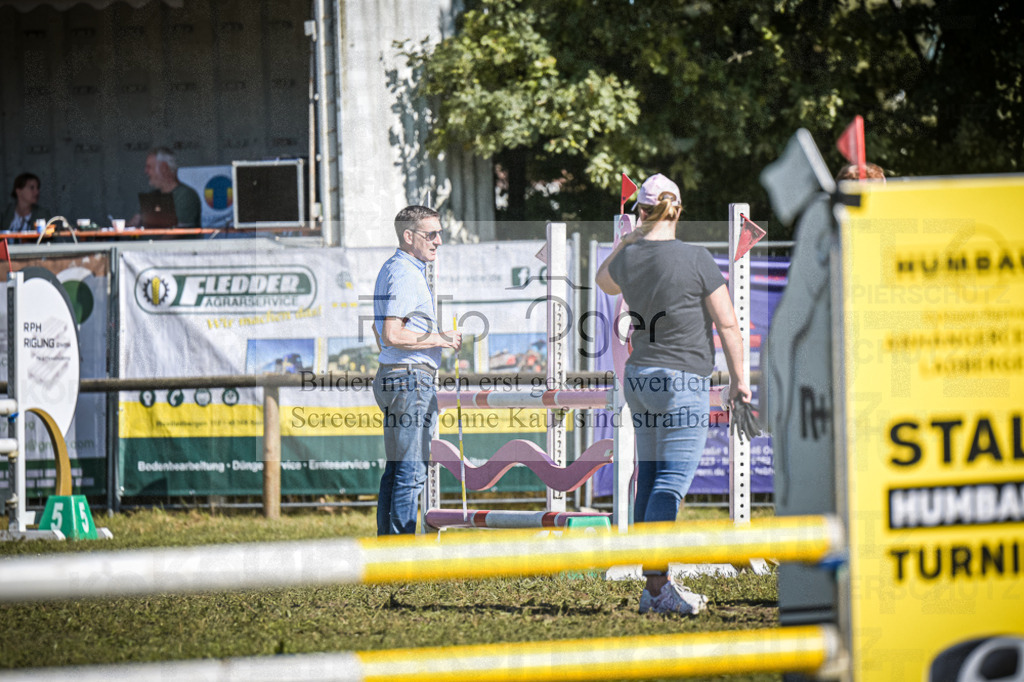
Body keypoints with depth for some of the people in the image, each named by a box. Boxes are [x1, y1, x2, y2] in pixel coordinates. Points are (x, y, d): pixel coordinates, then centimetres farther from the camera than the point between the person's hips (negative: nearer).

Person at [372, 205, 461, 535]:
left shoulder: (392, 270, 20)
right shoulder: (404, 275, -14)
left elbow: (379, 330, 30)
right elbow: (392, 335, -23)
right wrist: (440, 339, -15)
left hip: (393, 377, 11)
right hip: (411, 379, -11)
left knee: (396, 469, 12)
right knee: (411, 471, -10)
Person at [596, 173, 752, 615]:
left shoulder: (628, 259, 3)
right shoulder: (696, 260, -12)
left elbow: (605, 281, 29)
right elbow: (728, 324, -8)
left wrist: (630, 238, 27)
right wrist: (738, 380, 2)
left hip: (639, 376, 6)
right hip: (683, 380, -6)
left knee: (650, 480, 11)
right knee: (672, 481, -9)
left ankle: (652, 588, 13)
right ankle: (658, 584, -16)